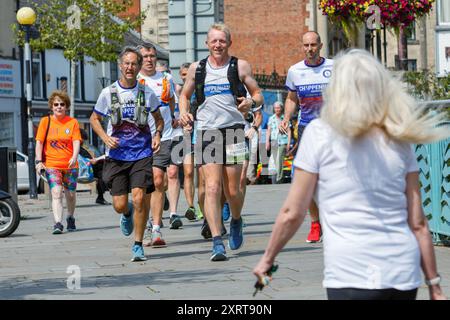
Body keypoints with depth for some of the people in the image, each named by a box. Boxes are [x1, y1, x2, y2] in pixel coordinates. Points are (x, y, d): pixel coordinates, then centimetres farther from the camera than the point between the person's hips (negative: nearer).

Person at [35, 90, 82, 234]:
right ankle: (58, 223, -26)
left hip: (70, 165, 1)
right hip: (51, 165, -1)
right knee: (56, 193, -17)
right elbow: (39, 142, 3)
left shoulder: (72, 122, 3)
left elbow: (76, 142, -6)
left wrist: (74, 157, -24)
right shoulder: (45, 121, 3)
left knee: (70, 194, 11)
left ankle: (70, 218, 37)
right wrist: (39, 161, -8)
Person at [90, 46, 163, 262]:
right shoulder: (108, 93, 1)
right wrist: (105, 137, -5)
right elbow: (94, 119, 13)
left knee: (139, 199, -15)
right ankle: (127, 214, 38)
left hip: (142, 154, -1)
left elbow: (158, 119, 17)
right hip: (117, 155, 1)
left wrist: (157, 135, -3)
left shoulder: (147, 93, 2)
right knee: (119, 205, -2)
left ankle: (138, 246, 0)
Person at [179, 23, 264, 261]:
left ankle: (236, 221, 36)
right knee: (212, 188, -12)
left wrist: (251, 103, -13)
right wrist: (184, 113, 4)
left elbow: (258, 95, 10)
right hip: (206, 132, 1)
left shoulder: (240, 66, 6)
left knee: (232, 191, 3)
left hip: (233, 131, -1)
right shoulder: (196, 68, 11)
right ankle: (217, 243, -14)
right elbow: (185, 95, 24)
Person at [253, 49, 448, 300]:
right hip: (405, 274, 5)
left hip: (353, 278, -4)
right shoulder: (399, 141, 10)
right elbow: (418, 223, 9)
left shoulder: (320, 133, -1)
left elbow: (293, 213, 0)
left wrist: (267, 259, 14)